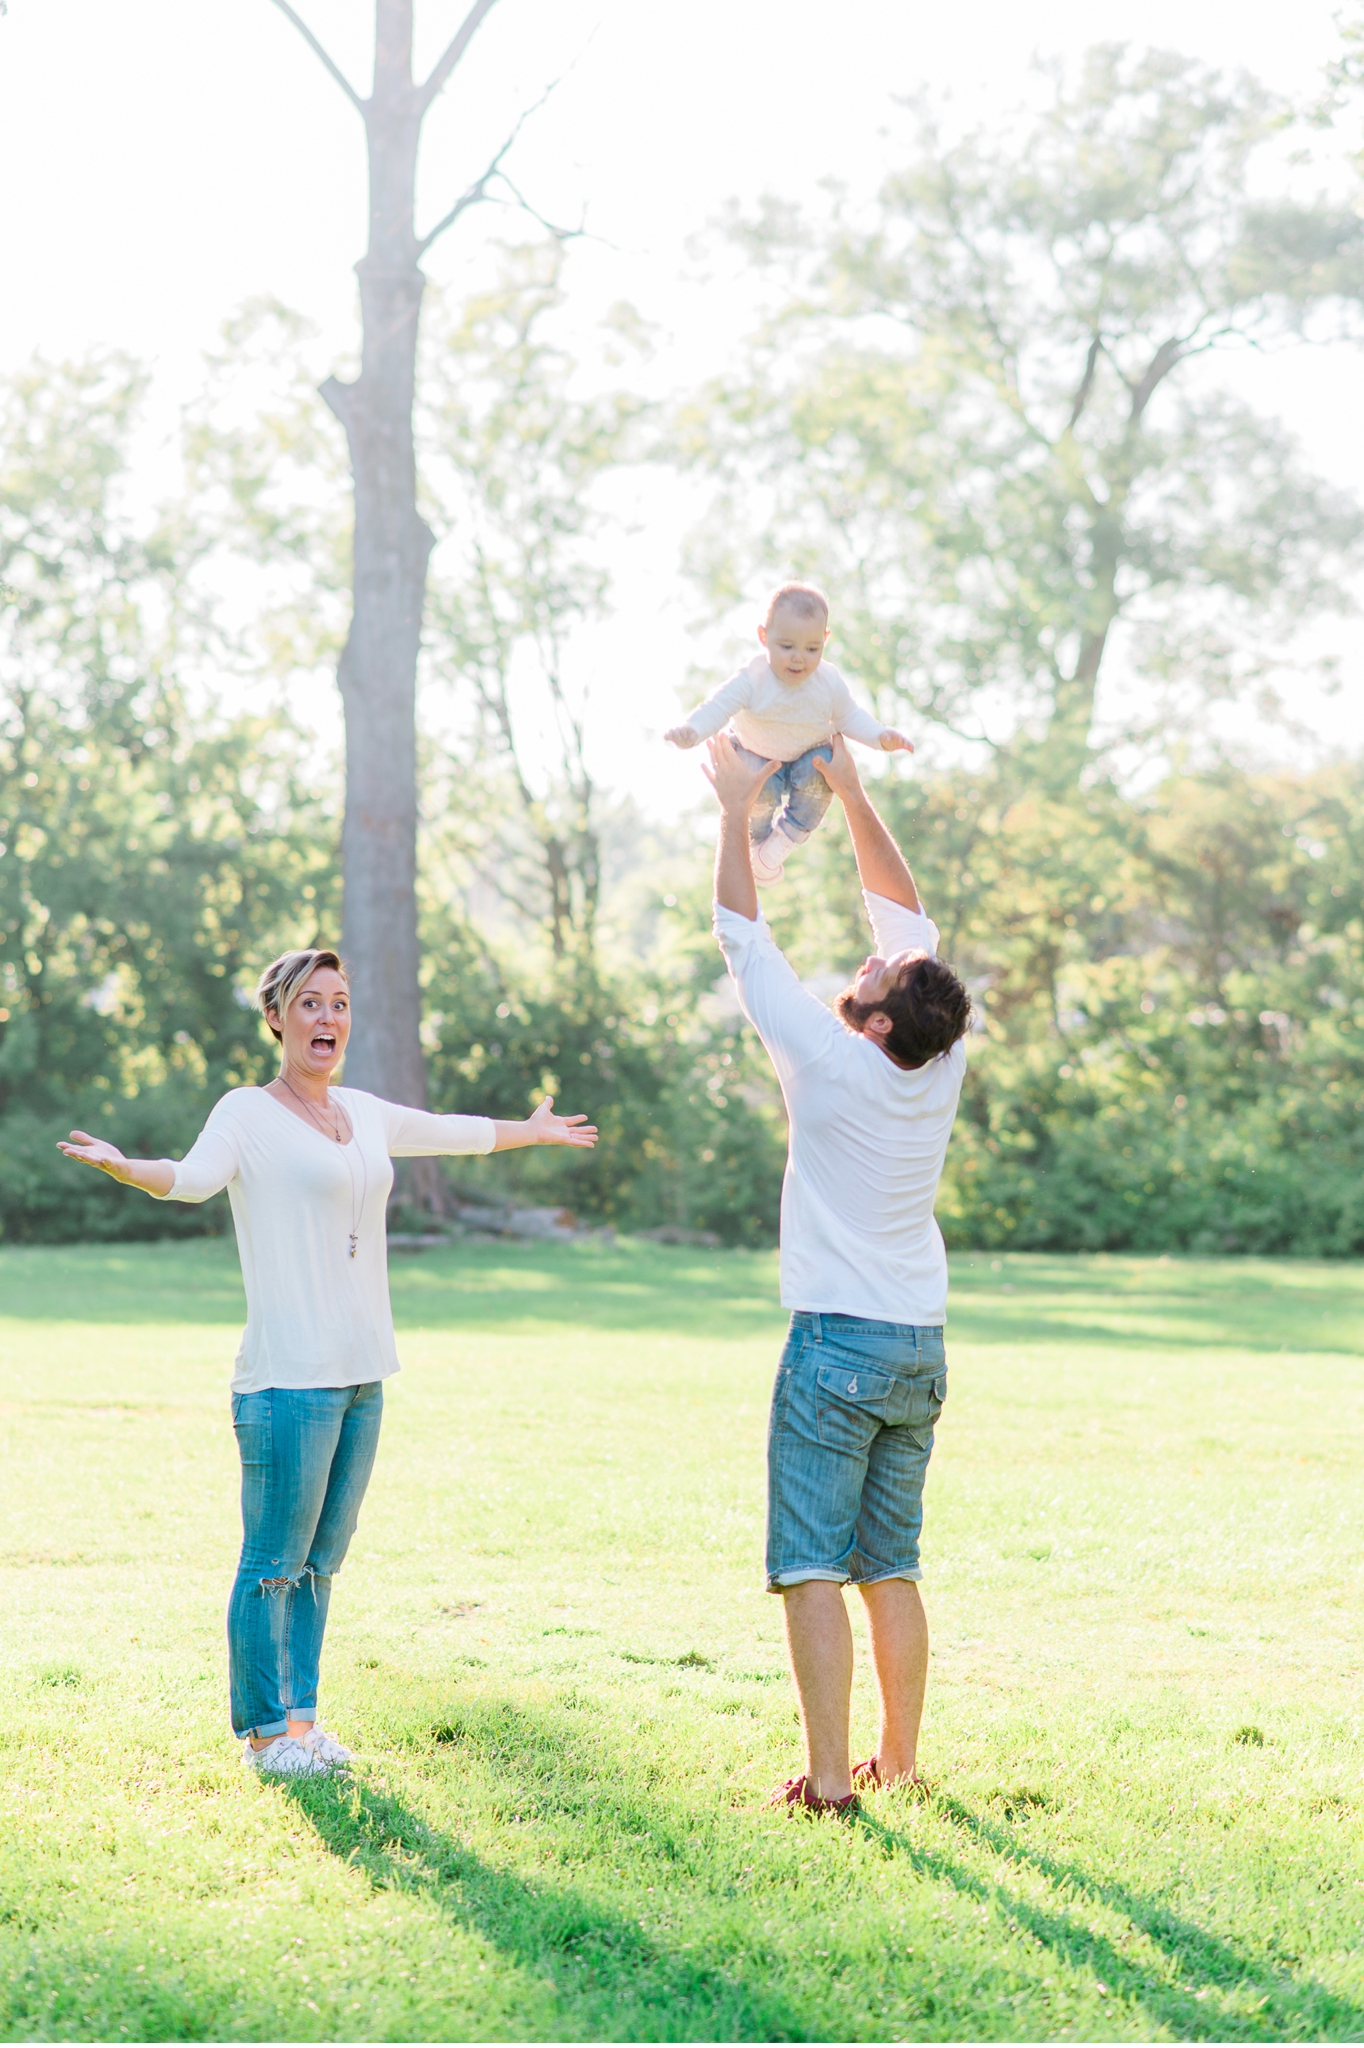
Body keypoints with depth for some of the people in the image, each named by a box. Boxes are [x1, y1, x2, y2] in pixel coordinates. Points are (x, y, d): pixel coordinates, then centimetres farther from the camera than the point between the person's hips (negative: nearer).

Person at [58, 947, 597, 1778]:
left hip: (362, 1374, 7)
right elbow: (195, 1178, -23)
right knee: (274, 1563, -4)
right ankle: (264, 1729, 6)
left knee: (322, 1560, 11)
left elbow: (456, 1133, 33)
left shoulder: (365, 1115, 15)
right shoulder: (247, 1114, -4)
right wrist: (124, 1167, -43)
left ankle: (301, 1717, 19)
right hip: (287, 1376, -6)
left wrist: (534, 1132, 48)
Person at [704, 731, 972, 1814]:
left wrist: (738, 810, 0)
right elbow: (907, 912, 10)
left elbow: (745, 939, -8)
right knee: (892, 1568, 12)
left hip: (836, 1347, -6)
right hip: (921, 1350, 6)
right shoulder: (946, 1069, -1)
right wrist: (853, 794, 12)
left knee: (813, 1569, -4)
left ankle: (830, 1775, -9)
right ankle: (898, 1761, 16)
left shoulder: (834, 1065, -15)